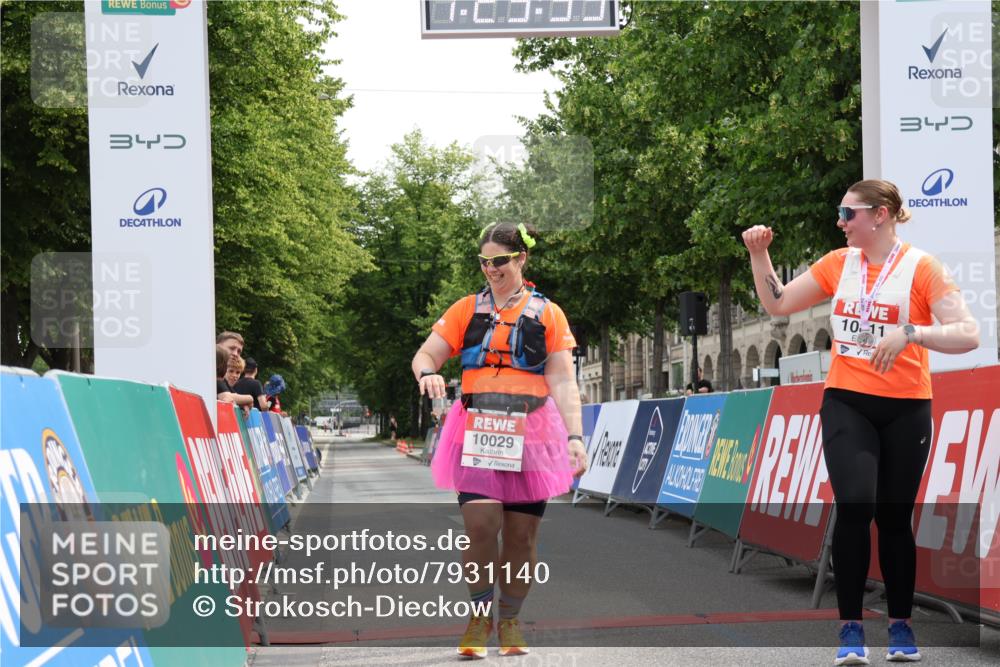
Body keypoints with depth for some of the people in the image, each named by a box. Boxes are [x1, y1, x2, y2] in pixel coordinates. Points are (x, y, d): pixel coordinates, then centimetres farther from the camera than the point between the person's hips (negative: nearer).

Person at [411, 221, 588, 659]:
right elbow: (424, 355, 9)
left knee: (521, 534, 1)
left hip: (530, 433, 0)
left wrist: (575, 436, -5)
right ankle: (480, 614, 3)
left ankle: (510, 620, 17)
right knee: (480, 524, -14)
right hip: (477, 432, 0)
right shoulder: (467, 310, 11)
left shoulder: (547, 314, 8)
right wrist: (427, 373, -16)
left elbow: (563, 382, 5)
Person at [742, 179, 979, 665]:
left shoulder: (920, 267, -7)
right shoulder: (838, 264, 6)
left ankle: (900, 626, 23)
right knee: (854, 507, -15)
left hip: (905, 409, -2)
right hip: (847, 404, 2)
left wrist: (909, 333, -28)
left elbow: (968, 335, -15)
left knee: (894, 518, 6)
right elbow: (777, 304, 14)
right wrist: (758, 254, 2)